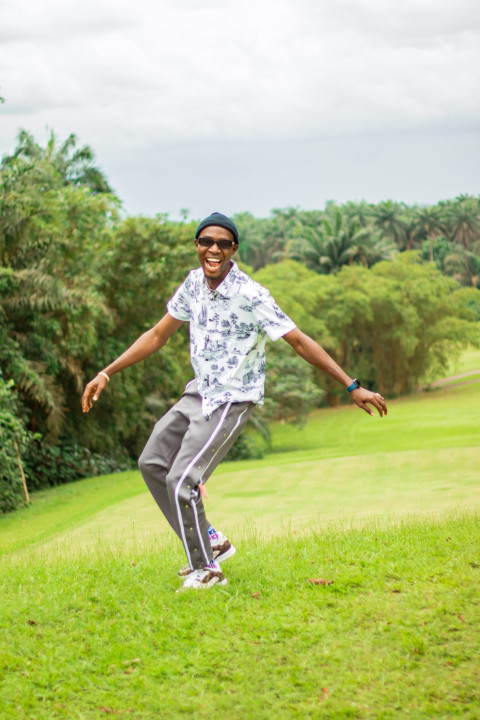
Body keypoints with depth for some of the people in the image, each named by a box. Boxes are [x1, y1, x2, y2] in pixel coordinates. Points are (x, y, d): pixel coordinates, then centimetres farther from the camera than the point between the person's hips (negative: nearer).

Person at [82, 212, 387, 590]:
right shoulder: (195, 282, -1)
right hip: (200, 392, 8)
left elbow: (300, 342, -19)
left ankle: (207, 570, 2)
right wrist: (107, 373, 7)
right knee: (152, 463, 10)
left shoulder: (250, 295, -22)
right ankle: (210, 541, 21)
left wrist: (353, 387, -22)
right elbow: (158, 335, 9)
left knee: (182, 481, -15)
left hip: (233, 400, -8)